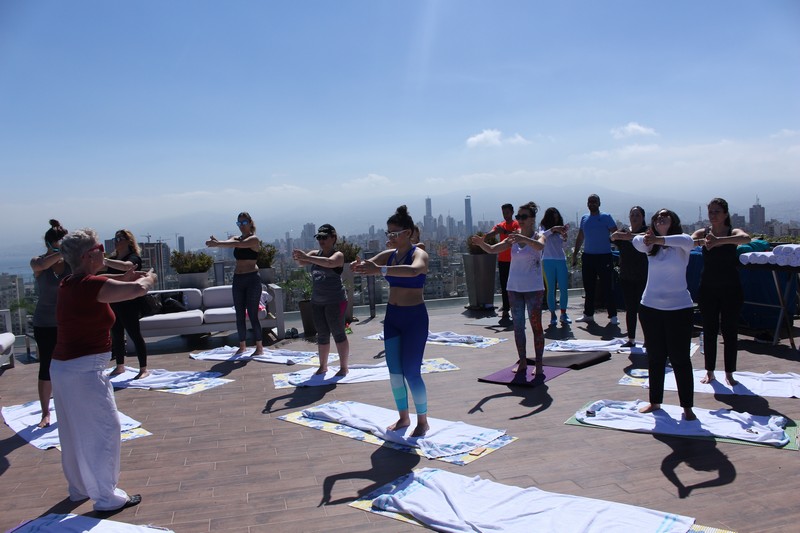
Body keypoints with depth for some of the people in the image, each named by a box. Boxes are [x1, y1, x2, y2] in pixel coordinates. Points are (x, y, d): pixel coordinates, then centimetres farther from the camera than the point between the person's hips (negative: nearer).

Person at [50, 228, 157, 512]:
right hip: (85, 370, -9)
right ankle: (106, 497, 9)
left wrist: (124, 276, 16)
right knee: (103, 430, 1)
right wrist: (148, 277, -4)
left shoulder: (69, 284, 7)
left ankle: (79, 487, 36)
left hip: (62, 366, 10)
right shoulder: (92, 285, -20)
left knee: (74, 431, 20)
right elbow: (138, 289, -26)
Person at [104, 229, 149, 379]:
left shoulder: (134, 257, -10)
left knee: (135, 335, -5)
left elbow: (126, 266, -32)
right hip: (113, 303, 8)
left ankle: (144, 369, 0)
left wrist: (104, 260, -39)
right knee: (116, 335, 13)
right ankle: (120, 366, 26)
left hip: (129, 304, -8)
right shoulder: (113, 258, 14)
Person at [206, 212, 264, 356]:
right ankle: (242, 345, 19)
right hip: (238, 279, 6)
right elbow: (227, 243, -11)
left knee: (253, 315, -4)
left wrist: (217, 243, -36)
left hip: (252, 279, -6)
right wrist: (216, 242, -35)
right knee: (240, 315, 9)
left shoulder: (254, 239, -7)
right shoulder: (236, 238, 11)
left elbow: (239, 244, -25)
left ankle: (259, 347, 4)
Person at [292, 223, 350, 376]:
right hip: (317, 302, 6)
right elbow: (302, 263, -4)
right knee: (322, 335, 13)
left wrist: (307, 257, -38)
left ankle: (344, 367, 9)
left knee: (338, 333, 0)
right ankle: (323, 366, 24)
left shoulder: (338, 255, -9)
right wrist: (298, 257, -28)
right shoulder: (316, 253, 10)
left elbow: (329, 262, -31)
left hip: (335, 301, -6)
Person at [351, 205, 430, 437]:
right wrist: (359, 266, -29)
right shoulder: (389, 254, 7)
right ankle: (403, 418, 26)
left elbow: (413, 270, -38)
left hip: (414, 317, -6)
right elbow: (367, 265, -3)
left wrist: (380, 270, -48)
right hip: (392, 316, 7)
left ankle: (423, 421, 16)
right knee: (394, 371, 10)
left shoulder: (419, 254, -14)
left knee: (411, 372, -2)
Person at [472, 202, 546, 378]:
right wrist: (481, 243, -24)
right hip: (514, 288, 5)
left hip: (534, 289, -4)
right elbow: (492, 249, -2)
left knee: (536, 325, -2)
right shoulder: (513, 239, 6)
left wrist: (523, 239, -47)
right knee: (518, 326, 9)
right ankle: (522, 362, 20)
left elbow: (540, 246, -29)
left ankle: (539, 364, 6)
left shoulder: (538, 237, -5)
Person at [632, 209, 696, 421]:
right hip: (650, 308, 4)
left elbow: (688, 242, -27)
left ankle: (687, 407, 11)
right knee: (655, 358, 12)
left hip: (678, 308, -3)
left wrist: (659, 239, -40)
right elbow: (637, 241, -17)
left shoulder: (681, 243, -2)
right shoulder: (651, 245, 6)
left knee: (680, 359, 0)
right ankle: (655, 402, 23)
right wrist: (647, 238, -39)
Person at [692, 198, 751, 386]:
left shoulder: (733, 232, -7)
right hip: (708, 288, 1)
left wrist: (720, 240, -50)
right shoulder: (702, 233, -1)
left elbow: (746, 238, -31)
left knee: (730, 331, 5)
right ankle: (709, 371, 20)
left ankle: (729, 373, 18)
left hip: (730, 289, -1)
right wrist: (702, 241, -47)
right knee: (709, 331, 8)